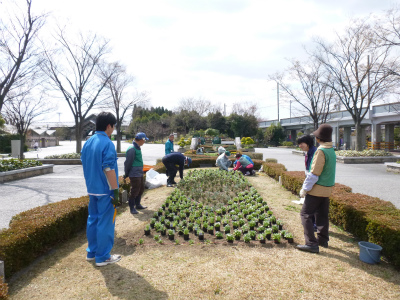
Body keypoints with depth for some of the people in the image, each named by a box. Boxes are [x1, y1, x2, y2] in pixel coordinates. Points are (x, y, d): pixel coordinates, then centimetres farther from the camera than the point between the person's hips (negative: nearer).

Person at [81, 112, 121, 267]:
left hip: (92, 190, 8)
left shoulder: (87, 143, 8)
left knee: (93, 219, 17)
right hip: (105, 191, -8)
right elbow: (109, 169, -21)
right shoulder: (107, 143, -17)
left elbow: (85, 166, 14)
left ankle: (91, 252, 29)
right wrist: (115, 191, -17)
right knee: (105, 223, 2)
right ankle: (102, 257, 12)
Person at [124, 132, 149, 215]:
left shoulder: (138, 148, 12)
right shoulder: (132, 149, -19)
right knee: (135, 191, -2)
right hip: (134, 174, -10)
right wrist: (126, 174, -10)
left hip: (140, 173, 10)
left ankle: (137, 204, 32)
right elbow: (128, 162, -16)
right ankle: (132, 208, 11)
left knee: (141, 189, 18)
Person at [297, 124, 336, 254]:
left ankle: (312, 244, -5)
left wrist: (305, 188, -14)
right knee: (322, 215, 18)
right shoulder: (332, 150, 9)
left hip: (317, 189, -9)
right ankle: (323, 239, 29)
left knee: (306, 214, -4)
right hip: (327, 189, 9)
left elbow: (314, 173, -21)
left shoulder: (321, 151, -19)